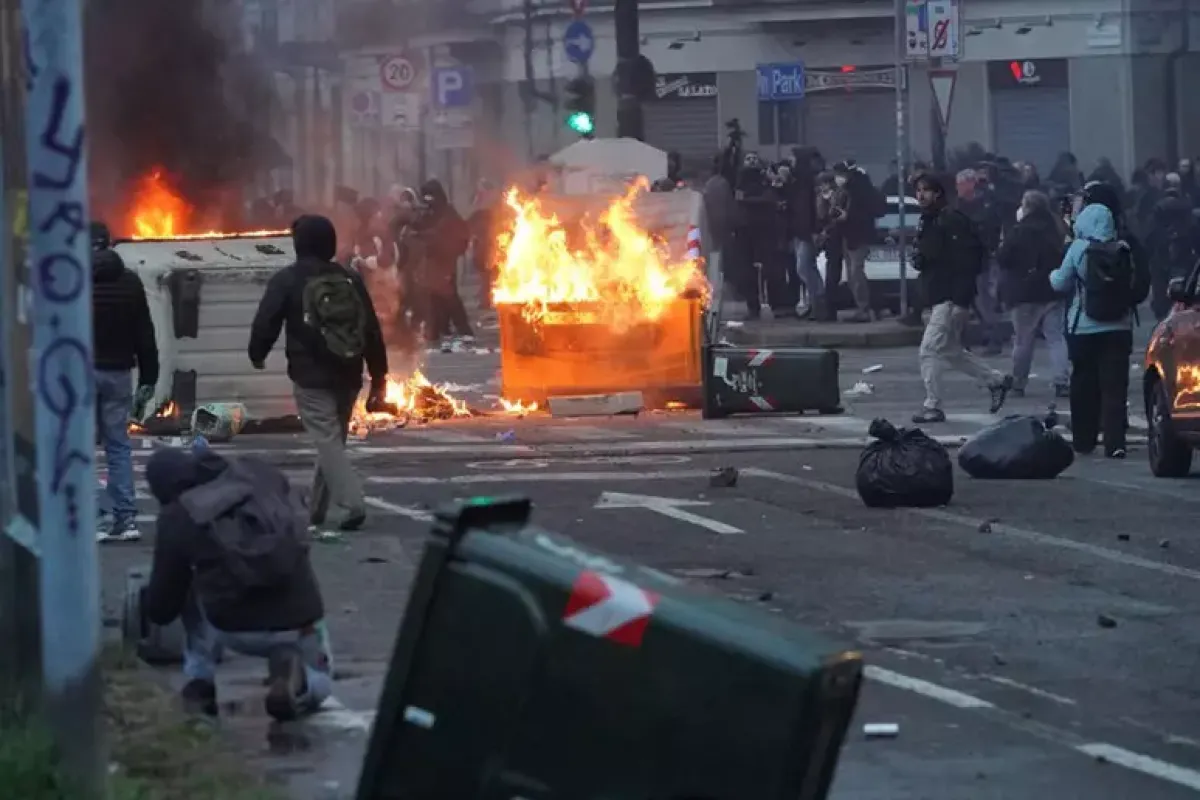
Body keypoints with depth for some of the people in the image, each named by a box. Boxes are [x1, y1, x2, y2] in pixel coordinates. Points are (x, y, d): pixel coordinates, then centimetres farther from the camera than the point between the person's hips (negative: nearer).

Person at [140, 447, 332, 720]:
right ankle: (293, 668, -4)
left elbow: (161, 608, 10)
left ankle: (200, 683, 15)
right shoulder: (260, 473, 5)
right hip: (299, 618, 1)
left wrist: (146, 604, 34)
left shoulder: (177, 518, 0)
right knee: (318, 683, 31)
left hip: (235, 628, -1)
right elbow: (298, 526, 24)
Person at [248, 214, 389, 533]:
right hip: (347, 377, 5)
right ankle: (316, 509, 25)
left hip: (311, 378, -5)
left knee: (328, 442, -7)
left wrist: (257, 355, 18)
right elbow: (372, 330, 6)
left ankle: (352, 504, -23)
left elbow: (265, 324, -4)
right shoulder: (351, 280, 7)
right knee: (332, 440, 17)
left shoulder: (286, 280, -6)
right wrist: (379, 379, 10)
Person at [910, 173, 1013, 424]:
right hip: (937, 297, 10)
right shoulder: (927, 222, 16)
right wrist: (918, 260, 4)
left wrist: (961, 297, -24)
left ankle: (933, 407, -4)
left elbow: (971, 256, -20)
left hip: (952, 298, -10)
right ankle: (996, 380, 29)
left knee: (930, 349, -11)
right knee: (951, 351, 17)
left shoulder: (951, 220, -14)